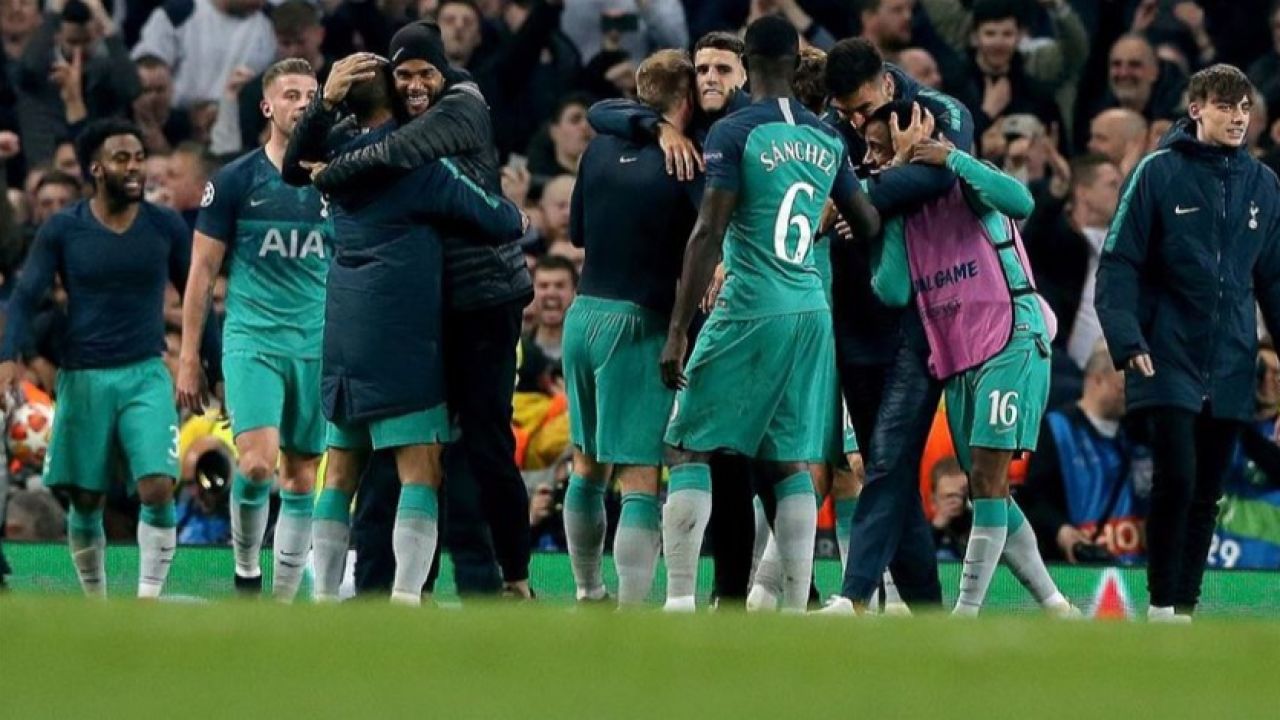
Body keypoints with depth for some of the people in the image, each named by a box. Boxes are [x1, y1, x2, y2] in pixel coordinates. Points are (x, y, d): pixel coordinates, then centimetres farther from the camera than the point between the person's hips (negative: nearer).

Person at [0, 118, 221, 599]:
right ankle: (95, 605, 21)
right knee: (85, 501, 5)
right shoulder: (63, 230, -1)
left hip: (145, 375, 0)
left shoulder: (166, 227, 2)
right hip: (82, 378, 0)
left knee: (157, 490, -17)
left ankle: (149, 600, -12)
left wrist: (218, 372, 8)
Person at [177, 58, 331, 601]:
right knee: (257, 462, -20)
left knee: (302, 478, 5)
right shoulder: (235, 180, 0)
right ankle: (246, 568, 1)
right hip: (252, 338, -3)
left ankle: (283, 601, 12)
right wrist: (188, 358, -1)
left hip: (319, 348, 3)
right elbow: (202, 272, 3)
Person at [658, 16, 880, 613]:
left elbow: (708, 233, -13)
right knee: (792, 463, 8)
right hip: (812, 315, 5)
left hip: (750, 312, -5)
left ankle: (680, 605, -9)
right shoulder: (827, 140, 10)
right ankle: (795, 613, 4)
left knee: (689, 450, 2)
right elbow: (868, 226, 21)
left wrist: (677, 331, -12)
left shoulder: (735, 133, -8)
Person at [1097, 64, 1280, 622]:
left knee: (1207, 494, 6)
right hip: (1168, 361, -4)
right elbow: (1119, 262, -6)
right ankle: (1162, 604, -3)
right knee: (1176, 478, -13)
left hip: (1229, 365, 4)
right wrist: (1128, 339, -16)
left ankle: (1186, 606, 13)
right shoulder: (1159, 173, -4)